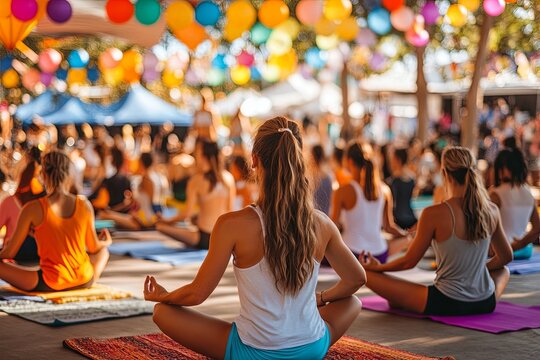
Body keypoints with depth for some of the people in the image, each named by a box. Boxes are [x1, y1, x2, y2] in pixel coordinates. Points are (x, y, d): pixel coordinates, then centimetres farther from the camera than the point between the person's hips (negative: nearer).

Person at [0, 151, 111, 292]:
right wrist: (106, 243, 31)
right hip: (84, 282, 3)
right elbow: (94, 248, 7)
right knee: (103, 251, 34)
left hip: (50, 284, -3)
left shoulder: (34, 209, -13)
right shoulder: (84, 205, -5)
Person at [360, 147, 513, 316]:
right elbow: (506, 257, 12)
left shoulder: (434, 214, -18)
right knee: (503, 270, 41)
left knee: (366, 274, 1)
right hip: (485, 304, 5)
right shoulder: (491, 210, -5)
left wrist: (377, 266, 12)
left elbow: (409, 261, -6)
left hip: (446, 305, -5)